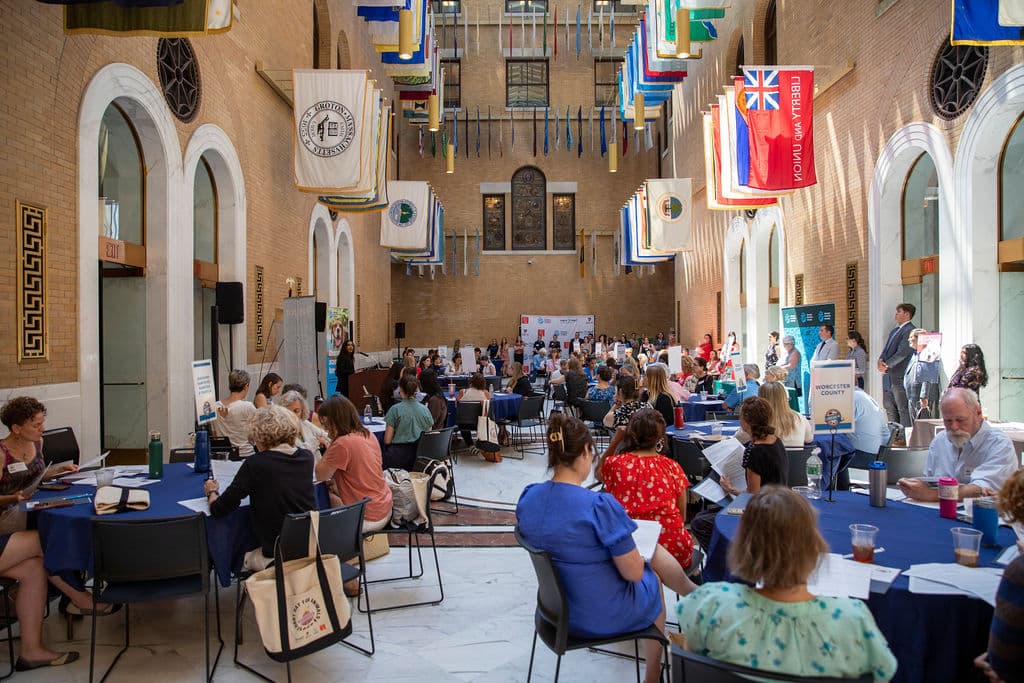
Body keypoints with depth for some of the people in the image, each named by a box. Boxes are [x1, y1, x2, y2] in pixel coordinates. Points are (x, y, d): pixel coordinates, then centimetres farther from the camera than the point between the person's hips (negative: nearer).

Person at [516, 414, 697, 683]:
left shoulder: (527, 497, -10)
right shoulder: (600, 506, -31)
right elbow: (634, 573, -22)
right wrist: (630, 546, 0)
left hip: (557, 607, 6)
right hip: (603, 616, -6)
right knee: (651, 577, 29)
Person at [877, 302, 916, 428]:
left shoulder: (910, 330, -11)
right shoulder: (895, 330, 18)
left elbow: (902, 352, -17)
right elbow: (886, 348, 14)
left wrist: (887, 365, -13)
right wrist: (881, 360, -5)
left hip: (900, 376, -9)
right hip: (888, 376, 9)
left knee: (903, 408, -4)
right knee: (889, 407, 14)